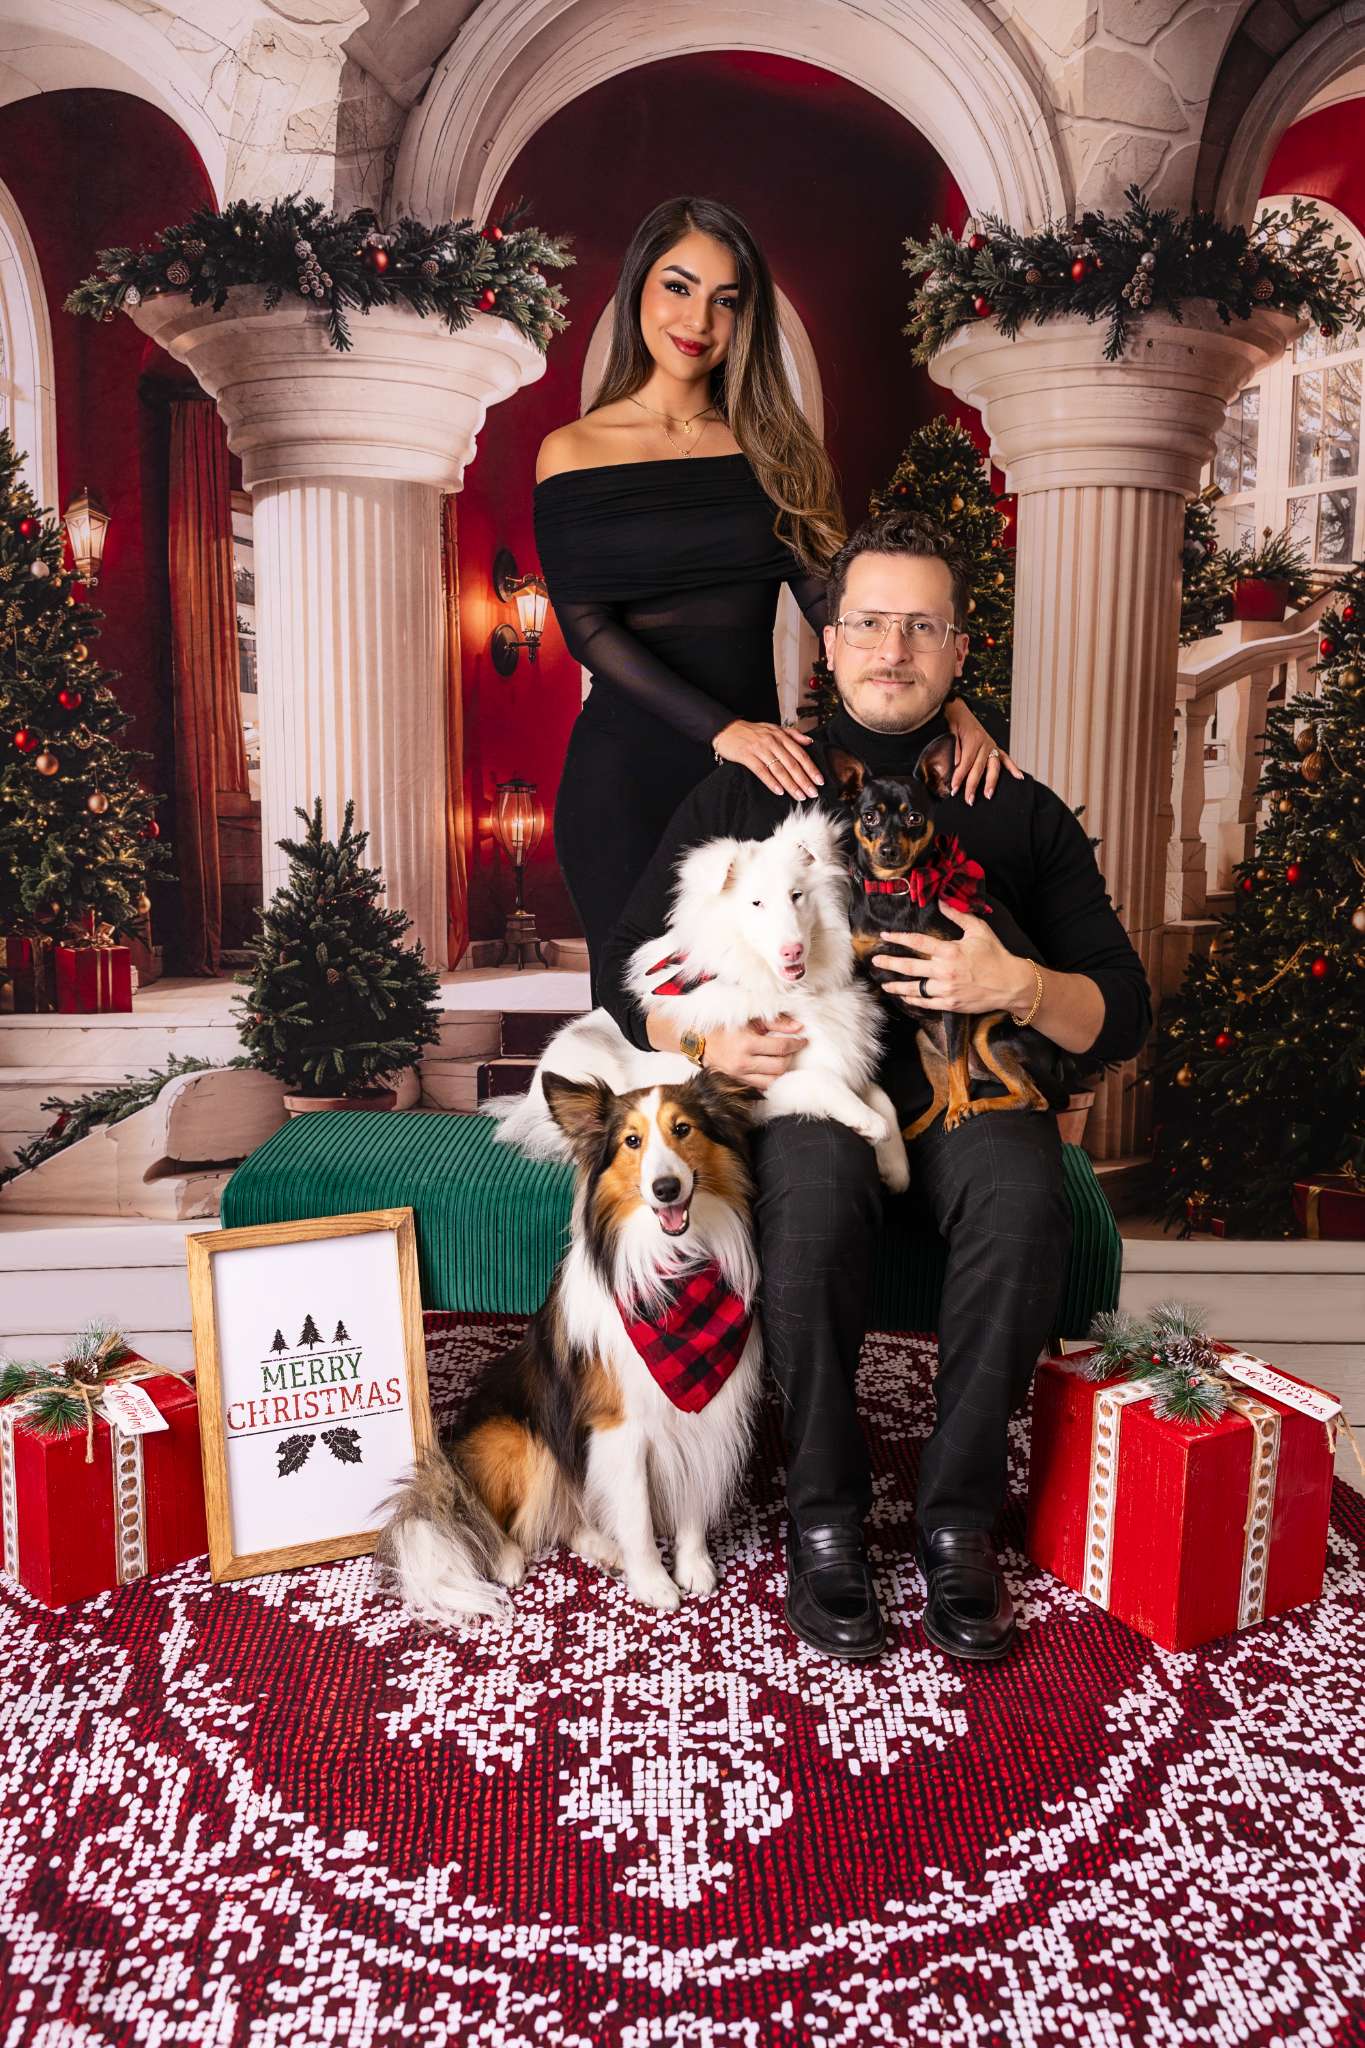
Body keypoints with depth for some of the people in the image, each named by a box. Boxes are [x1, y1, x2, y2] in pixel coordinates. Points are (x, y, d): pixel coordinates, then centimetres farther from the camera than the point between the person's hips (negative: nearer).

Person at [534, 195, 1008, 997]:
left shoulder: (774, 447, 10)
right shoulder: (574, 452, 2)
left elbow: (830, 591, -1)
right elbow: (588, 627, -8)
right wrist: (722, 729, -21)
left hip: (754, 775, 3)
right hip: (626, 777, -2)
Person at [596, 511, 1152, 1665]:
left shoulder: (1021, 812, 13)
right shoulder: (748, 792, 13)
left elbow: (1124, 1017, 8)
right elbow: (629, 970, 8)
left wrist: (1020, 987, -14)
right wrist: (707, 1039, -13)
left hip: (965, 1080, 1)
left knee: (1024, 1197, -32)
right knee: (812, 1189, -34)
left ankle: (959, 1519, -13)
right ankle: (825, 1521, -15)